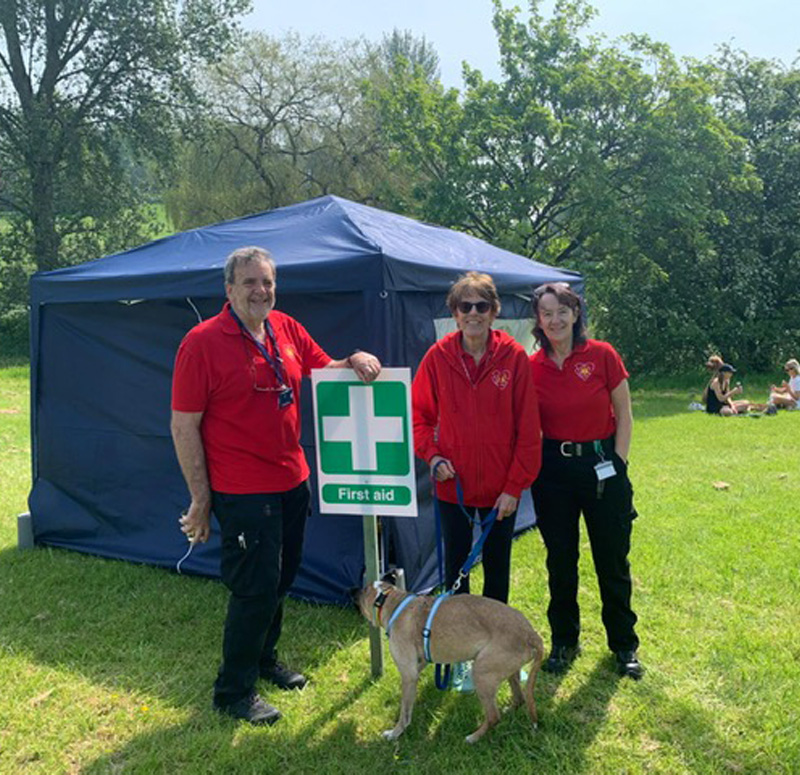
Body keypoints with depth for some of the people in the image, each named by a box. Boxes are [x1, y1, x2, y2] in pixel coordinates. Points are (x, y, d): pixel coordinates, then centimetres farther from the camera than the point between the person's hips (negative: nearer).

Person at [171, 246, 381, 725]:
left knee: (282, 578, 20)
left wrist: (355, 360, -5)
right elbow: (184, 427, -13)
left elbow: (323, 371, 19)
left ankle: (263, 659, 43)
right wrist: (200, 498, -14)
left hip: (292, 482, 7)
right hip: (242, 492, -7)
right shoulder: (203, 343, -14)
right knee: (256, 588, 0)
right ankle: (233, 693, 20)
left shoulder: (287, 329, 5)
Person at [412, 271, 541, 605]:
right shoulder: (438, 356, -4)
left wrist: (515, 486, -7)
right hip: (452, 483, 1)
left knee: (497, 567, 14)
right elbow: (418, 413, 6)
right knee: (455, 565, 13)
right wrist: (431, 454, -10)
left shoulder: (514, 357, -7)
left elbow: (528, 428, -6)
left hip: (501, 487, 0)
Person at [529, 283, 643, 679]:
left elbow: (624, 417, -1)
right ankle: (564, 642, 29)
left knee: (613, 561, 8)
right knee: (560, 561, 12)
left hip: (602, 464, -1)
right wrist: (529, 470, -2)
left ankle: (624, 645, 27)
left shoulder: (602, 356, -6)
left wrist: (616, 465, -5)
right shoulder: (530, 367, -2)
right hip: (552, 469, 2)